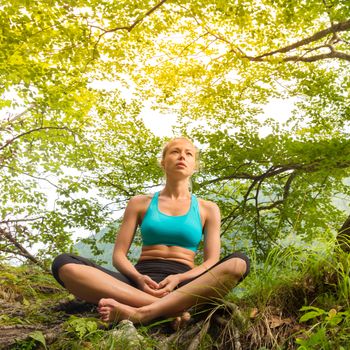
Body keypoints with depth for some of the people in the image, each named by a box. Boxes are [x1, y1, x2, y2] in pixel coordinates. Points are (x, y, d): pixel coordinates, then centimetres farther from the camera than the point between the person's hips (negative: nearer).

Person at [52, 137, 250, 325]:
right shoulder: (140, 204, 17)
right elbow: (119, 255, 11)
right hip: (139, 282, 1)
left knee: (238, 263, -31)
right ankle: (169, 309, -33)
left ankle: (141, 313, -39)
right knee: (64, 265, -24)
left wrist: (177, 279, -15)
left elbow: (212, 262, 6)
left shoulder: (207, 209, 15)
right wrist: (138, 278, -13)